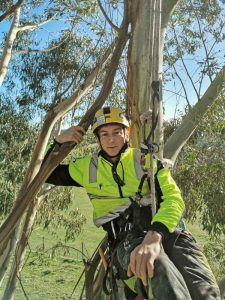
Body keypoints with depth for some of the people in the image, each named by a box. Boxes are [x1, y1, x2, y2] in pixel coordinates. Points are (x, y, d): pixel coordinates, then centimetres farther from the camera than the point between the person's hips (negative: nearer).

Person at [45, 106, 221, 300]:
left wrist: (155, 235, -26)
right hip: (126, 238, 0)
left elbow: (173, 198, -7)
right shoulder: (88, 167, 14)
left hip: (164, 229, 0)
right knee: (159, 270, -38)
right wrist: (59, 142, 7)